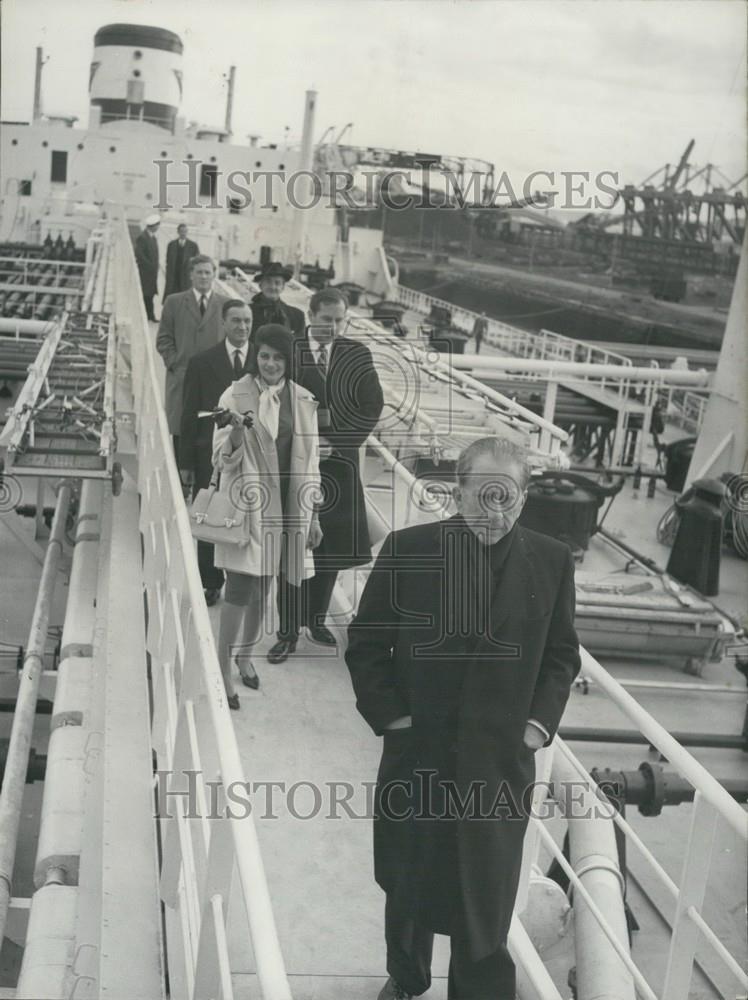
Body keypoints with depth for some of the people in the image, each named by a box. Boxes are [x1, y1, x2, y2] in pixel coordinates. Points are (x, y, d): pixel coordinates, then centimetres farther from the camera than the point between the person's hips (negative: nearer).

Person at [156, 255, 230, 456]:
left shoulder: (226, 304, 9)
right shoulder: (174, 302, 9)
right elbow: (163, 339, 7)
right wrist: (175, 364, -5)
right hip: (181, 380, 0)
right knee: (180, 434, 0)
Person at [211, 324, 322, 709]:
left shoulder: (302, 402, 3)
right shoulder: (236, 396, -8)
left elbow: (309, 461, 10)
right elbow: (223, 459, -8)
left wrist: (312, 515, 11)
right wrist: (236, 431, -29)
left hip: (285, 506, 4)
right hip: (247, 504, -4)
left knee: (262, 588, 15)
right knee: (240, 588, -7)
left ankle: (245, 655, 34)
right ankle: (223, 672, 2)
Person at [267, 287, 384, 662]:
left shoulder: (357, 355, 1)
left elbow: (372, 406, -3)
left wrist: (334, 444, -11)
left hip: (338, 464, 2)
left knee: (331, 547, 10)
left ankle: (317, 618, 28)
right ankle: (288, 631, 9)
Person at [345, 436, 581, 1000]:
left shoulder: (552, 562, -6)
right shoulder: (407, 550, -10)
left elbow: (562, 655, 6)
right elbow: (366, 644, -2)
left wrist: (541, 722, -4)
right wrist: (388, 715, -9)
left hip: (501, 760, 0)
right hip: (418, 752, 1)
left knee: (486, 899, 5)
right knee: (408, 883, 21)